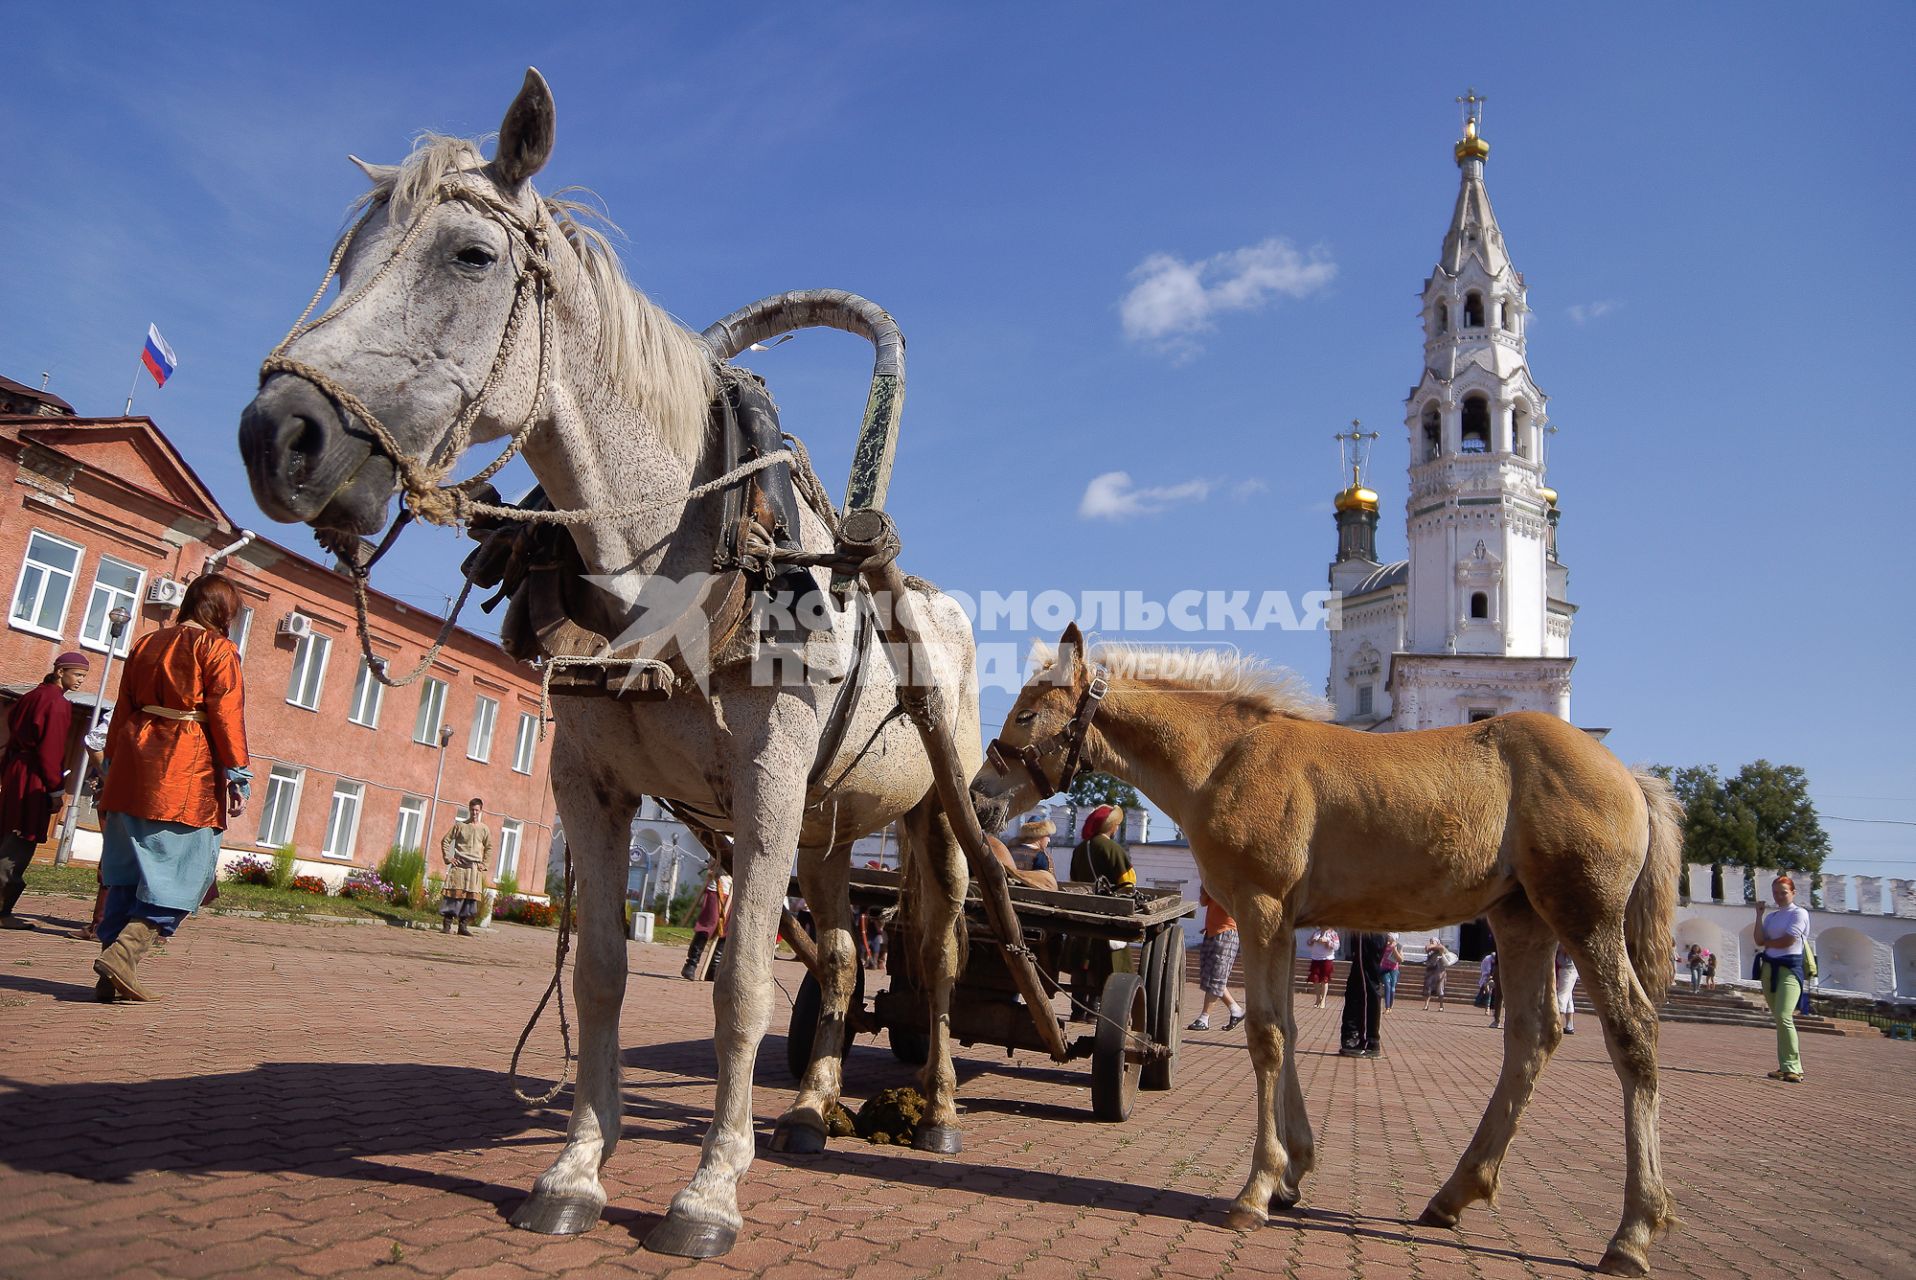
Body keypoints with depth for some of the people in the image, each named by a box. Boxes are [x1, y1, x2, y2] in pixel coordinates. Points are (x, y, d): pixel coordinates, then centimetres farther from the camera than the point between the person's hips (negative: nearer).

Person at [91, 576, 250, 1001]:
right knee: (185, 872, -1)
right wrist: (238, 777, -9)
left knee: (128, 871, 11)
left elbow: (122, 710, 19)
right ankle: (123, 951, -16)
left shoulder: (146, 644, 16)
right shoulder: (218, 649, -4)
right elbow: (227, 716, -11)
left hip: (132, 771, 7)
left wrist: (113, 767, 24)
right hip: (186, 777, -7)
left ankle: (114, 977, 10)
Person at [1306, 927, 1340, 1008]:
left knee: (1324, 980, -3)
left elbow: (1336, 946, -10)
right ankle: (1318, 999, 14)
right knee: (1316, 979, 3)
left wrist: (1326, 941, -21)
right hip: (1315, 959, 4)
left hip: (1326, 959, -4)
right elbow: (1308, 944, 14)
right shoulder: (1316, 932, 11)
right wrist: (1312, 940, -8)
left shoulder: (1332, 933, -1)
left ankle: (1323, 1001, 1)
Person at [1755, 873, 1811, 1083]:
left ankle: (1792, 1069, -12)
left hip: (1789, 967, -7)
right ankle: (1785, 1066, 12)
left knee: (1783, 1018, -17)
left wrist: (1767, 942, 4)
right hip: (1769, 967, 7)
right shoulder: (1771, 917, 17)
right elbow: (1759, 940, 3)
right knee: (1778, 1018, 8)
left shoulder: (1799, 914, -1)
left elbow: (1788, 941, -12)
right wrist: (1759, 914, 3)